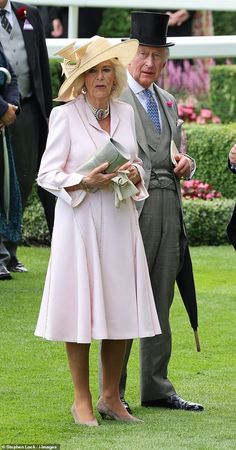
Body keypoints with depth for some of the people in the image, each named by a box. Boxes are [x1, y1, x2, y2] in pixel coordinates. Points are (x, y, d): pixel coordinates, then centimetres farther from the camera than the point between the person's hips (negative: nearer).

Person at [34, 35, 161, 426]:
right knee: (81, 309, -2)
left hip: (119, 221, 5)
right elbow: (47, 175, -5)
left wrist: (134, 175, -3)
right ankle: (82, 400, 8)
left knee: (121, 310, 5)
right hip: (80, 220, -5)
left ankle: (111, 397, 17)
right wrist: (85, 182, -21)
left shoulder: (126, 113, 10)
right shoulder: (65, 116, -5)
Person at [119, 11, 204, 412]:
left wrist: (185, 163, 4)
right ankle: (111, 391, 0)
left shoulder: (167, 102, 19)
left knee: (161, 303, 10)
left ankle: (156, 387, 17)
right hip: (132, 208, -7)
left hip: (169, 208, 7)